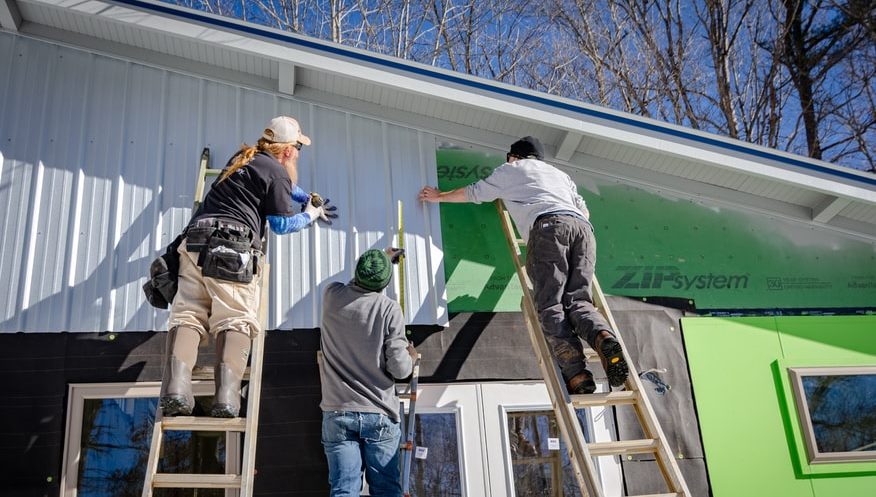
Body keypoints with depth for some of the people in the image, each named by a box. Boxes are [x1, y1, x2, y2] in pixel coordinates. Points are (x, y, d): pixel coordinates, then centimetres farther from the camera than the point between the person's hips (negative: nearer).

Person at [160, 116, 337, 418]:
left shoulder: (244, 157, 29)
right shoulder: (277, 171, 3)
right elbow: (282, 224, 7)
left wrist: (307, 197, 49)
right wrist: (311, 215, 23)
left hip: (195, 240, 7)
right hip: (232, 246, -7)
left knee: (187, 314, -4)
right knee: (235, 320, -11)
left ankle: (176, 387, -22)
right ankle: (226, 395, -25)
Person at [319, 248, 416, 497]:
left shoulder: (332, 297, 0)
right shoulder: (390, 309, -10)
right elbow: (399, 368, -11)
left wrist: (385, 258, 38)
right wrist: (411, 356, 12)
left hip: (337, 413, 2)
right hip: (379, 414, -2)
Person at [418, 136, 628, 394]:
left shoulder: (510, 170, 30)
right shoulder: (560, 174, 41)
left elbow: (473, 193, 41)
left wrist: (439, 196, 57)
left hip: (548, 225, -5)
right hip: (583, 228, 5)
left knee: (550, 306, -12)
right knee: (578, 300, -2)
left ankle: (576, 373, -32)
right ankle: (604, 338, -35)